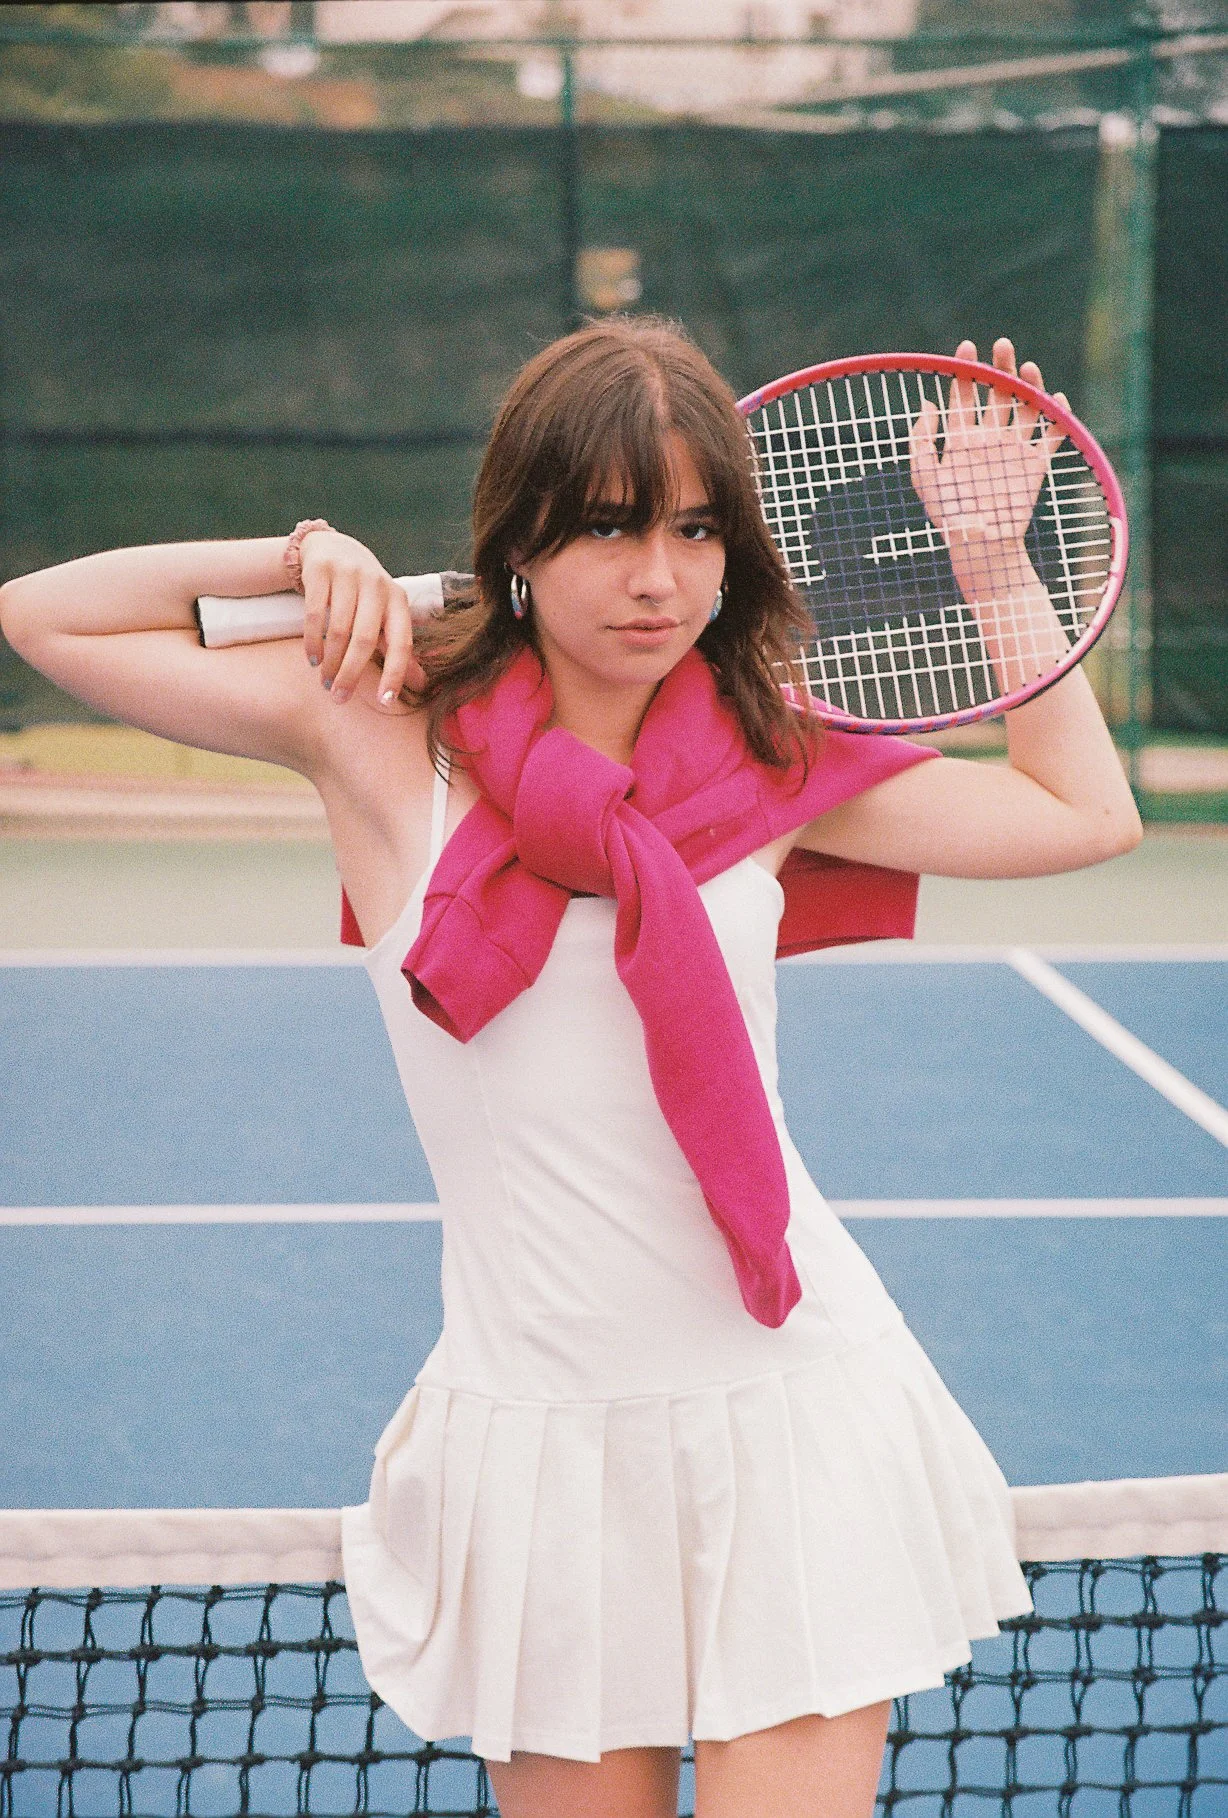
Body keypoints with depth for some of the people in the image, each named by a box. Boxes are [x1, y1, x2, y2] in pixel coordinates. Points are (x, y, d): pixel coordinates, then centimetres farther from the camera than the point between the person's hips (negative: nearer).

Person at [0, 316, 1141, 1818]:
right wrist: (308, 557, -4)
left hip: (792, 1403, 1)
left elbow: (1087, 812, 10)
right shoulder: (383, 726, -2)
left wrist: (995, 553, 8)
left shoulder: (768, 762, 3)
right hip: (539, 1435, -1)